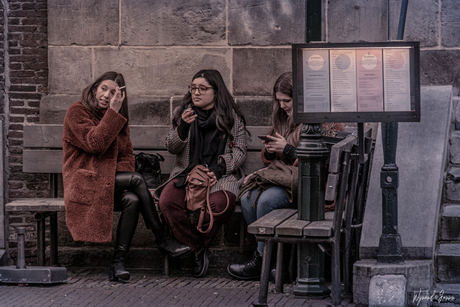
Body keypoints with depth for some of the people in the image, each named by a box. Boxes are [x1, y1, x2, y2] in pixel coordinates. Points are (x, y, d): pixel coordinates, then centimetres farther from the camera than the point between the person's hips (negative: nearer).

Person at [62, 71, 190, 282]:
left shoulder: (119, 119, 17)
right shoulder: (77, 112, -3)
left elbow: (127, 154, 13)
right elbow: (95, 144, -18)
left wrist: (122, 177, -8)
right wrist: (113, 113, -19)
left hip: (112, 182, 6)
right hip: (84, 183, -6)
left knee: (132, 200, -30)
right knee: (137, 180, -28)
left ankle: (118, 263, -29)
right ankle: (162, 239, -23)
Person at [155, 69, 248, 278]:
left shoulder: (231, 116, 11)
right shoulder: (182, 113, 17)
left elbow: (239, 151, 6)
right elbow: (171, 148, 11)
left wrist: (219, 169, -10)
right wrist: (183, 127, -9)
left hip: (220, 175, -2)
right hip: (186, 173, 2)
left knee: (219, 203, -38)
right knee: (167, 201, -32)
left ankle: (198, 245, -11)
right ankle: (196, 248, -17)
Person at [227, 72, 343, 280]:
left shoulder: (325, 123, -8)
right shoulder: (284, 120, 17)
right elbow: (269, 160, 24)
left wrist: (288, 150, -17)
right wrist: (269, 151, 0)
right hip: (283, 177, 8)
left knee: (267, 199, -30)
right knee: (247, 198, -18)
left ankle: (263, 261, -18)